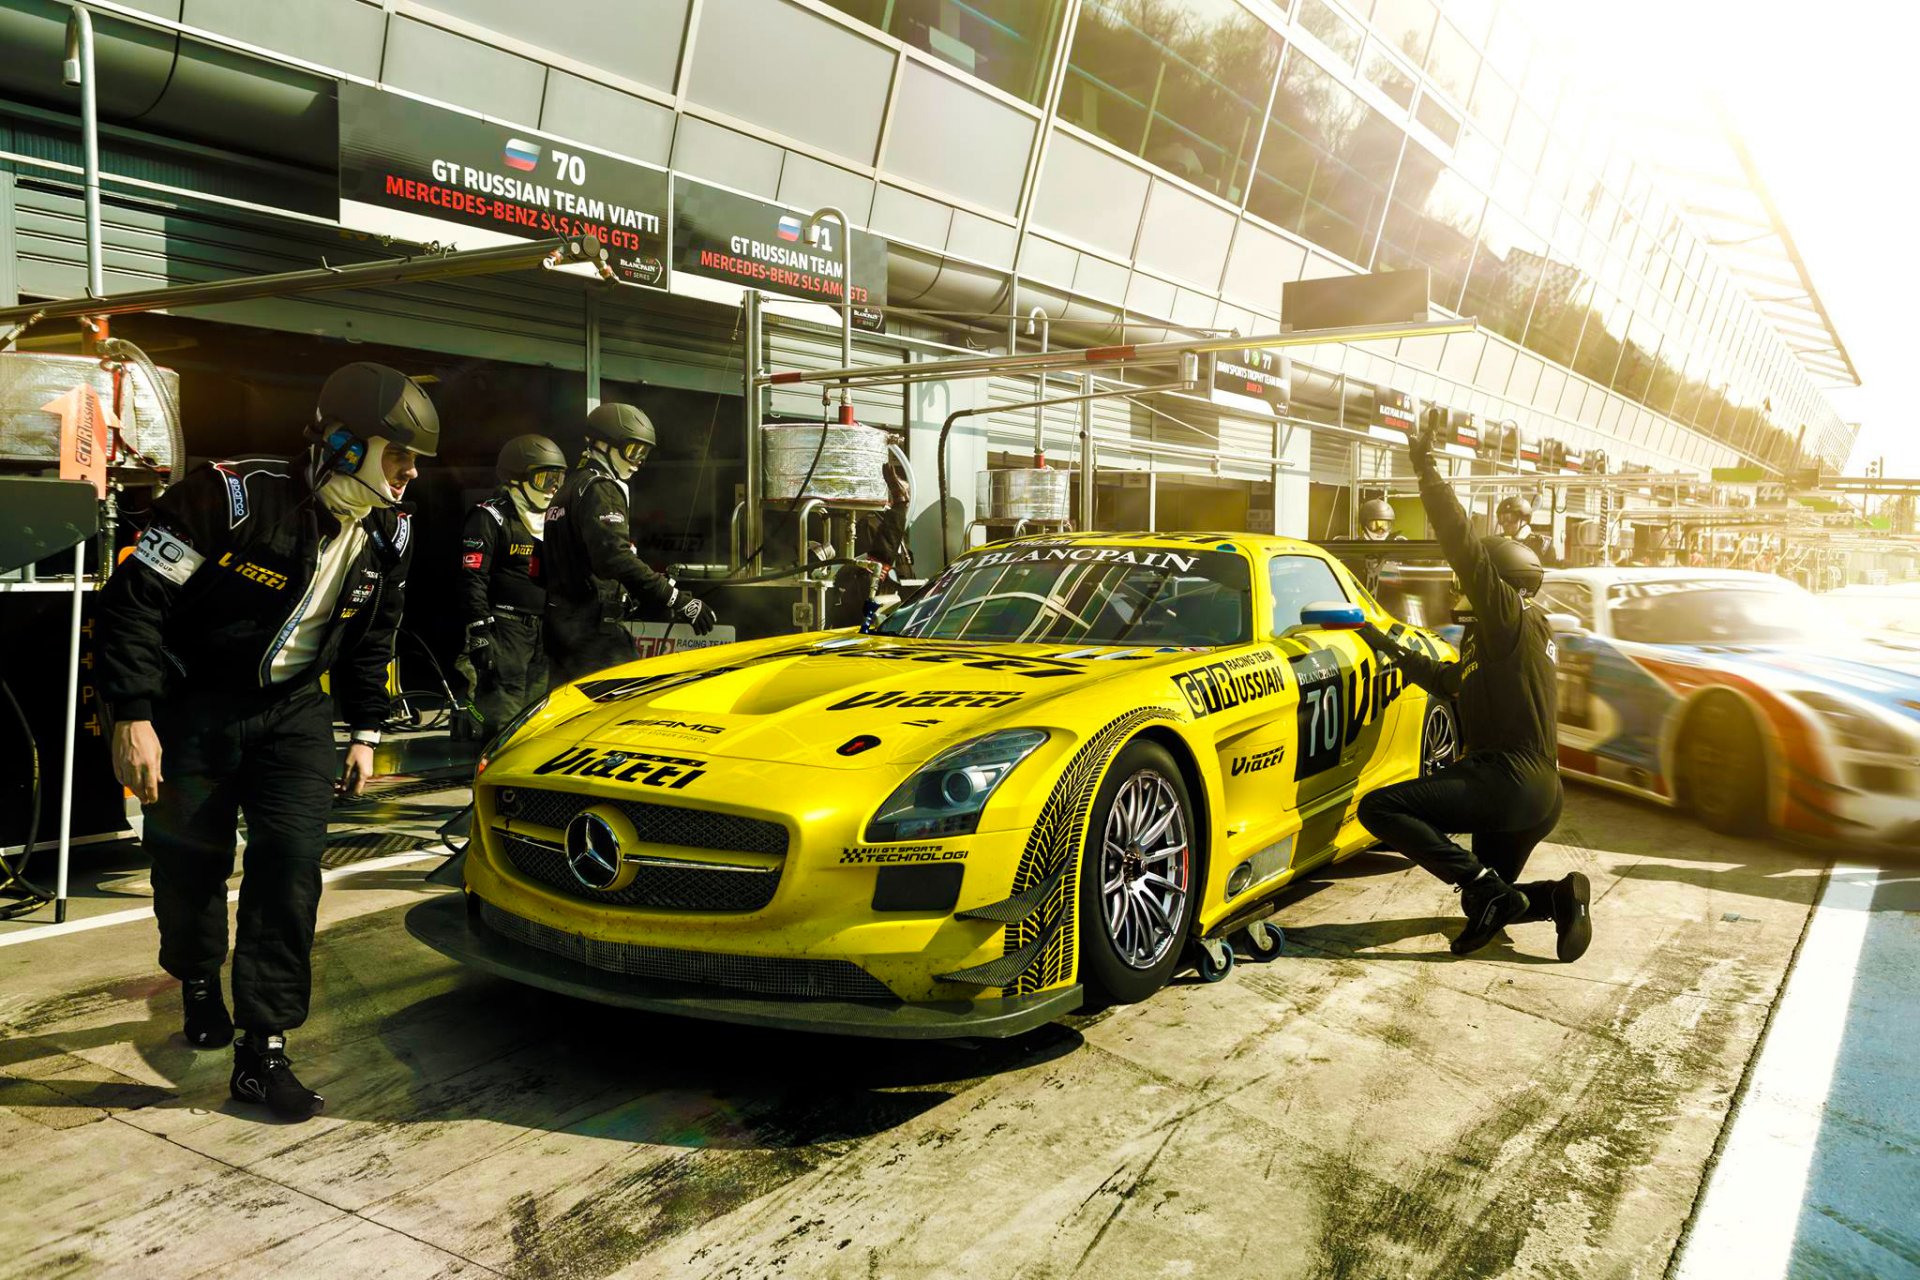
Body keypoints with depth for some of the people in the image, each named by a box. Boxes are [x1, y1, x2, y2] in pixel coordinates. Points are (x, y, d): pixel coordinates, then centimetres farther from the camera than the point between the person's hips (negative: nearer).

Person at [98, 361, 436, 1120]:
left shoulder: (389, 534, -4)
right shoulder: (236, 496, -23)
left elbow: (371, 639, 11)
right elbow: (133, 598, -20)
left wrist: (366, 732, 9)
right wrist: (131, 717, -22)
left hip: (292, 708, 4)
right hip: (192, 705, -4)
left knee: (293, 864, -8)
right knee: (190, 863, 9)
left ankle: (262, 1052, 1)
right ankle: (198, 985, 41)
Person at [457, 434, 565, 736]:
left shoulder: (549, 521, 20)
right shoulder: (490, 517, -5)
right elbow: (472, 579, -12)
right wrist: (479, 633, -19)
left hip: (544, 632, 8)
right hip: (505, 628, -8)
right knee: (503, 715, -13)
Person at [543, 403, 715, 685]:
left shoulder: (572, 485, 20)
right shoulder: (600, 488, -11)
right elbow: (615, 558, -26)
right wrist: (677, 599, -29)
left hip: (559, 620, 11)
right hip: (591, 625, -10)